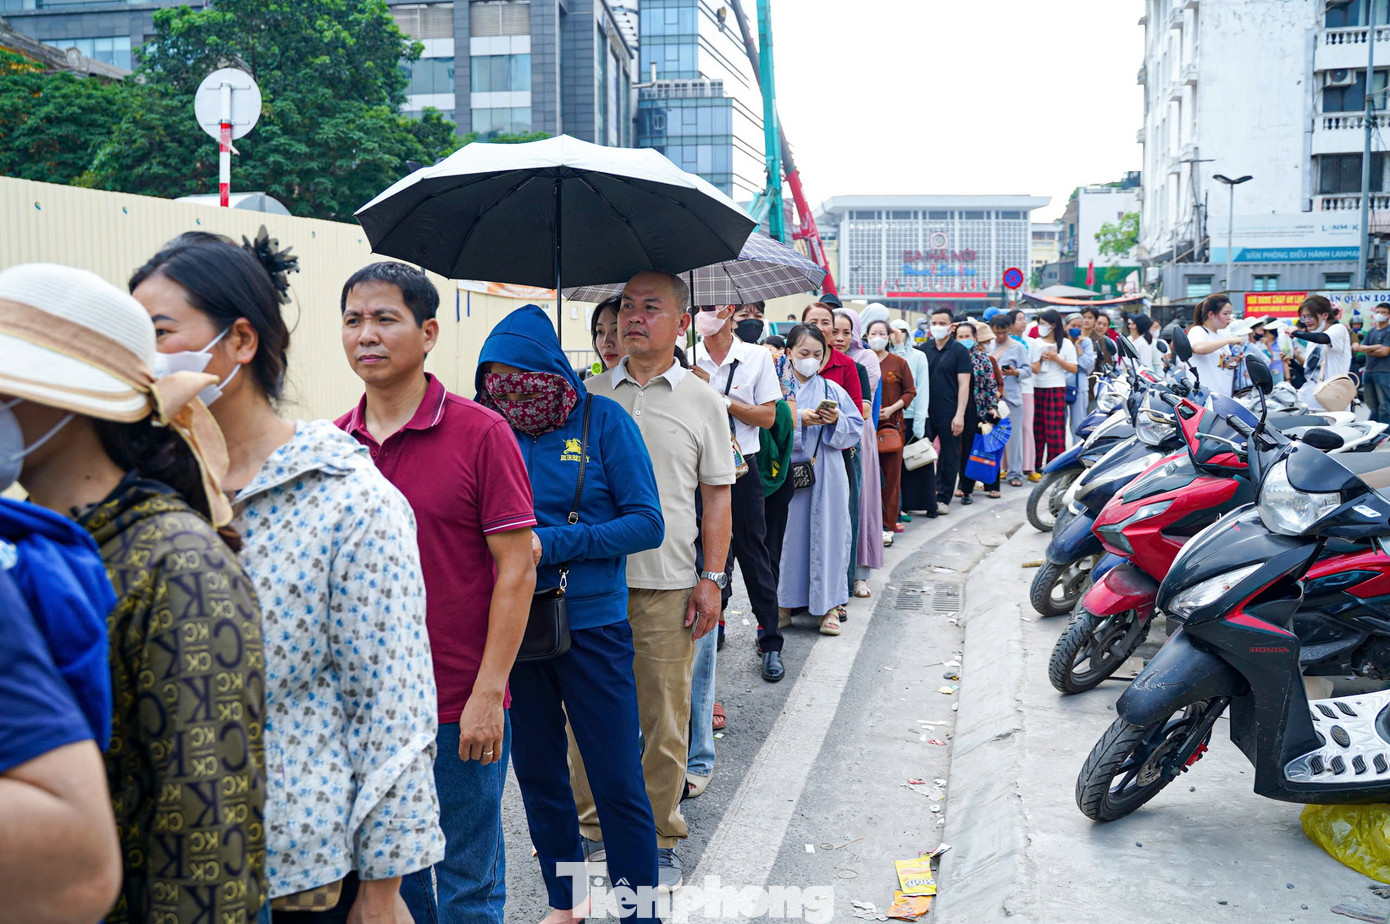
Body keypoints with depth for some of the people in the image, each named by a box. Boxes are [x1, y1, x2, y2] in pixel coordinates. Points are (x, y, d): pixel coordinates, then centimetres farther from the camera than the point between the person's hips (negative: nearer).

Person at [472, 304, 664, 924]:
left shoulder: (601, 420, -7)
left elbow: (647, 523, -11)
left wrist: (550, 545, -20)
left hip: (591, 623, -3)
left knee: (618, 784, 2)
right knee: (537, 774, 16)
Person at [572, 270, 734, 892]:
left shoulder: (702, 402, 4)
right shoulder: (588, 396, 9)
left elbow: (716, 496, 4)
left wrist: (712, 578, -3)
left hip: (667, 584, -2)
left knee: (664, 718, 5)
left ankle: (659, 839, 21)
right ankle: (590, 828, 27)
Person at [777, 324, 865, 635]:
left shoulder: (832, 390, 10)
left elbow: (857, 428, 7)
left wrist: (837, 421, -11)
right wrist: (798, 420, -17)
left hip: (825, 473, 2)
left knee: (827, 533, 3)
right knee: (788, 533, 3)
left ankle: (828, 604, 12)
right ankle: (785, 601, 15)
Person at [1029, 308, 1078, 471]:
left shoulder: (1065, 343, 2)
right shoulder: (1036, 343, 10)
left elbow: (1074, 368, -3)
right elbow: (1032, 367, 10)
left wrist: (1056, 359, -12)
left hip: (1056, 389, -4)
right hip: (1037, 388, 4)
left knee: (1055, 428, -7)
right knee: (1037, 427, 4)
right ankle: (1035, 463, 11)